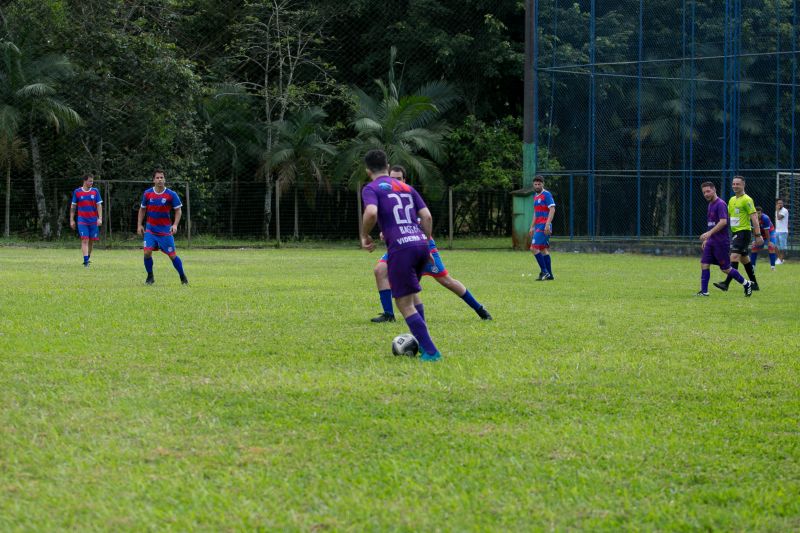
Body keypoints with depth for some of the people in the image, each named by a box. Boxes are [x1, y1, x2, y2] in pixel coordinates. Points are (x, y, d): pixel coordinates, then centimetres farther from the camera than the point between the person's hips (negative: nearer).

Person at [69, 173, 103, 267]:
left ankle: (88, 258, 25)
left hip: (93, 221, 2)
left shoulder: (95, 192, 4)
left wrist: (100, 218, -9)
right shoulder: (77, 192, 1)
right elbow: (73, 207, 7)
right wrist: (72, 220, 5)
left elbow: (99, 205, 2)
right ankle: (86, 261, -17)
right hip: (82, 220, -2)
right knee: (85, 240, -12)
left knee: (91, 240, 7)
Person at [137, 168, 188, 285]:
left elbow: (178, 210, -1)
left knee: (172, 255, 0)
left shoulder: (171, 194, -8)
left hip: (165, 230, -2)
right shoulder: (147, 194, -1)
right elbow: (142, 209, 12)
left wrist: (175, 225, -14)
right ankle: (150, 277, 4)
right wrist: (140, 225, 6)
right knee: (147, 252, -13)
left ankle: (183, 277, 16)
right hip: (150, 229, 2)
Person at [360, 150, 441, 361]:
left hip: (400, 247, -7)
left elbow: (371, 213, -15)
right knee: (411, 292, 28)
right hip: (421, 243, 7)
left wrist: (364, 236, 1)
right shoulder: (407, 188, 21)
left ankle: (430, 351, -11)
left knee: (404, 303, -2)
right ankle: (423, 342, 25)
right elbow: (427, 216, 14)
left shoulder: (371, 188, 4)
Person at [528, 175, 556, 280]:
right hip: (538, 226, 9)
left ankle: (544, 271, -12)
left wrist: (547, 224, -24)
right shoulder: (536, 197, 19)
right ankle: (549, 275, 11)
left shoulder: (546, 195, -8)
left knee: (534, 248, -15)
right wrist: (532, 227, 24)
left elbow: (552, 210, -17)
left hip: (544, 226, -9)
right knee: (544, 249, 9)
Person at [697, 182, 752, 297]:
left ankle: (746, 284, 14)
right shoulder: (710, 204, 14)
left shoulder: (720, 204, -14)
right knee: (704, 264, -1)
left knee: (725, 268, -1)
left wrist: (709, 233, -30)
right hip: (711, 241, 9)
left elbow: (723, 222, -25)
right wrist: (706, 239, 21)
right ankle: (704, 291, 0)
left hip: (721, 242, -9)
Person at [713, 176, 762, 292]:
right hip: (735, 232, 9)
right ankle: (754, 284, 23)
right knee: (744, 259, 14)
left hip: (744, 231, -9)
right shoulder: (732, 200, 15)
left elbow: (754, 217, -14)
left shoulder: (746, 200, -10)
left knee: (734, 256, -18)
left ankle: (726, 283, -26)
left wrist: (758, 235, -19)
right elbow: (727, 217, 22)